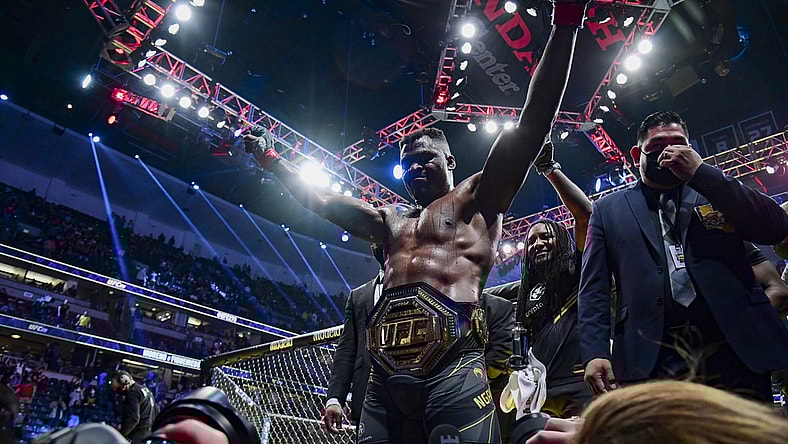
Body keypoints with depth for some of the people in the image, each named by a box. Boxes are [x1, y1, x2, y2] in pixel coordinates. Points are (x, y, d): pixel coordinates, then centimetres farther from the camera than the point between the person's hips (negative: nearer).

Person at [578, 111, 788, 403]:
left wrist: (700, 172, -3)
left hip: (735, 350, 2)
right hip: (652, 359, -1)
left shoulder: (717, 191, 17)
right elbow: (594, 288, 5)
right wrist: (594, 353, -9)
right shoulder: (608, 209, 12)